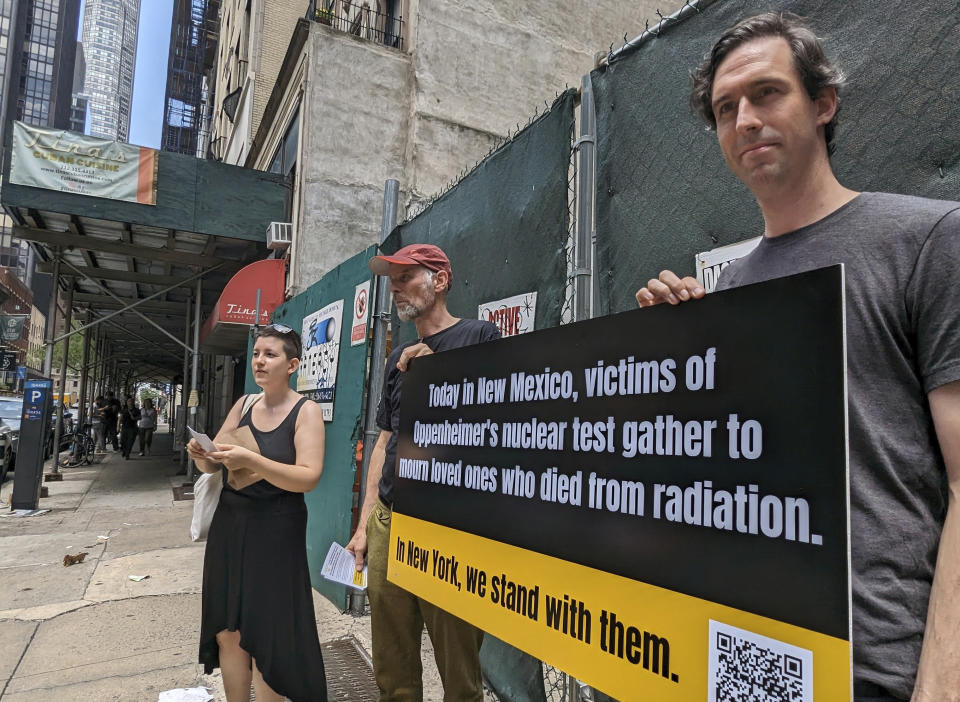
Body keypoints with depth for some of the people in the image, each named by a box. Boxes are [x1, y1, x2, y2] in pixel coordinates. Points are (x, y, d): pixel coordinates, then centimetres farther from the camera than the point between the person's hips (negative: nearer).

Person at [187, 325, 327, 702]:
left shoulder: (306, 411, -9)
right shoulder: (244, 404, 7)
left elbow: (308, 477, -19)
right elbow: (214, 465, 12)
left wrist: (250, 460, -28)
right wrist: (201, 454, -11)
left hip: (275, 533, -5)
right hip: (229, 526, 5)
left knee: (266, 635, 3)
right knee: (227, 632, 11)